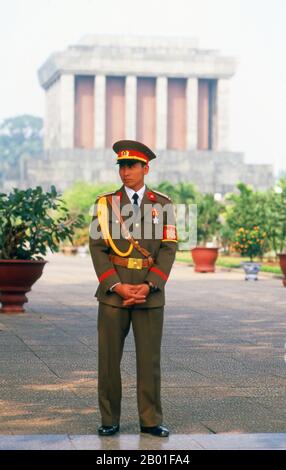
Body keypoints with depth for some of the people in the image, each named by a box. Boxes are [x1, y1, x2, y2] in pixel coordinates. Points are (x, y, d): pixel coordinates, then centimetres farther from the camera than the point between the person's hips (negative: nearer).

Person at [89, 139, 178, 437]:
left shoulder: (163, 205, 5)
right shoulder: (105, 204, 4)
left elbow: (168, 249, -1)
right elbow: (97, 248, -2)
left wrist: (148, 286, -13)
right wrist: (119, 287, -13)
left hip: (150, 292, 0)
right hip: (113, 290, 0)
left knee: (150, 357, 2)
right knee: (109, 357, 2)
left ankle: (151, 421, 10)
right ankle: (110, 420, 12)